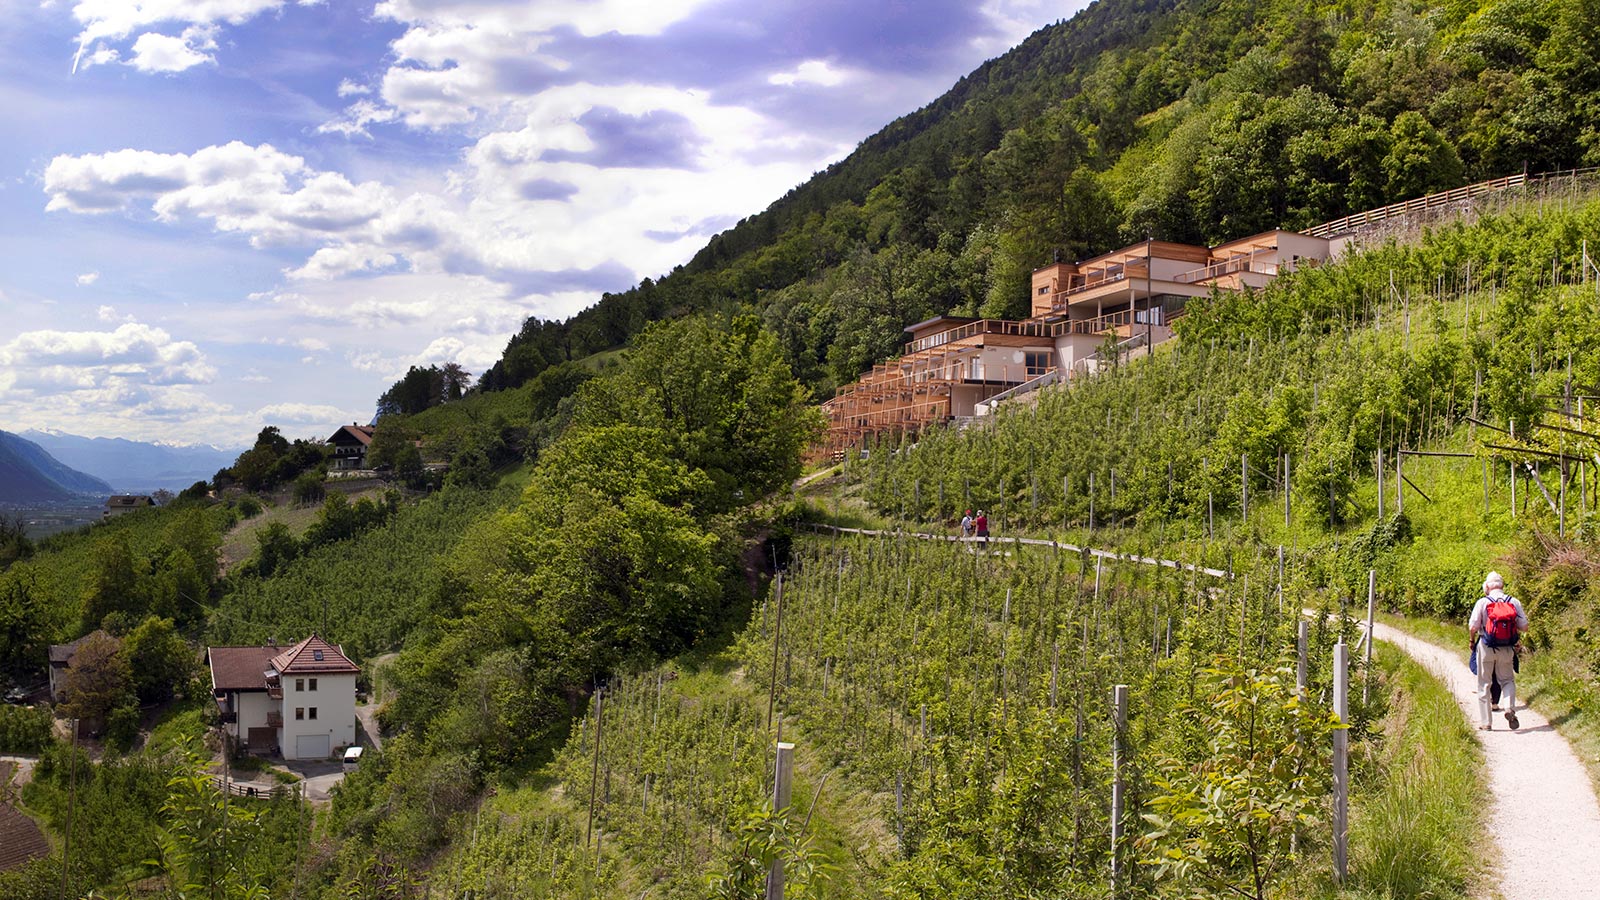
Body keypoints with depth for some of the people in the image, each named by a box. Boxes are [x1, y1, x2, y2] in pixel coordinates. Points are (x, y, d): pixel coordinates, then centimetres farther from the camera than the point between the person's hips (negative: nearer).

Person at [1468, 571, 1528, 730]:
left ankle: (1485, 722, 7)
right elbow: (1524, 626, 1)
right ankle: (1510, 708, -11)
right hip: (1507, 649, 2)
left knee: (1484, 684, 7)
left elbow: (1473, 627, -10)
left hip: (1487, 648, -2)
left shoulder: (1482, 602, -7)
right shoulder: (1514, 602, 0)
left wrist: (1472, 640, 9)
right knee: (1507, 680, 17)